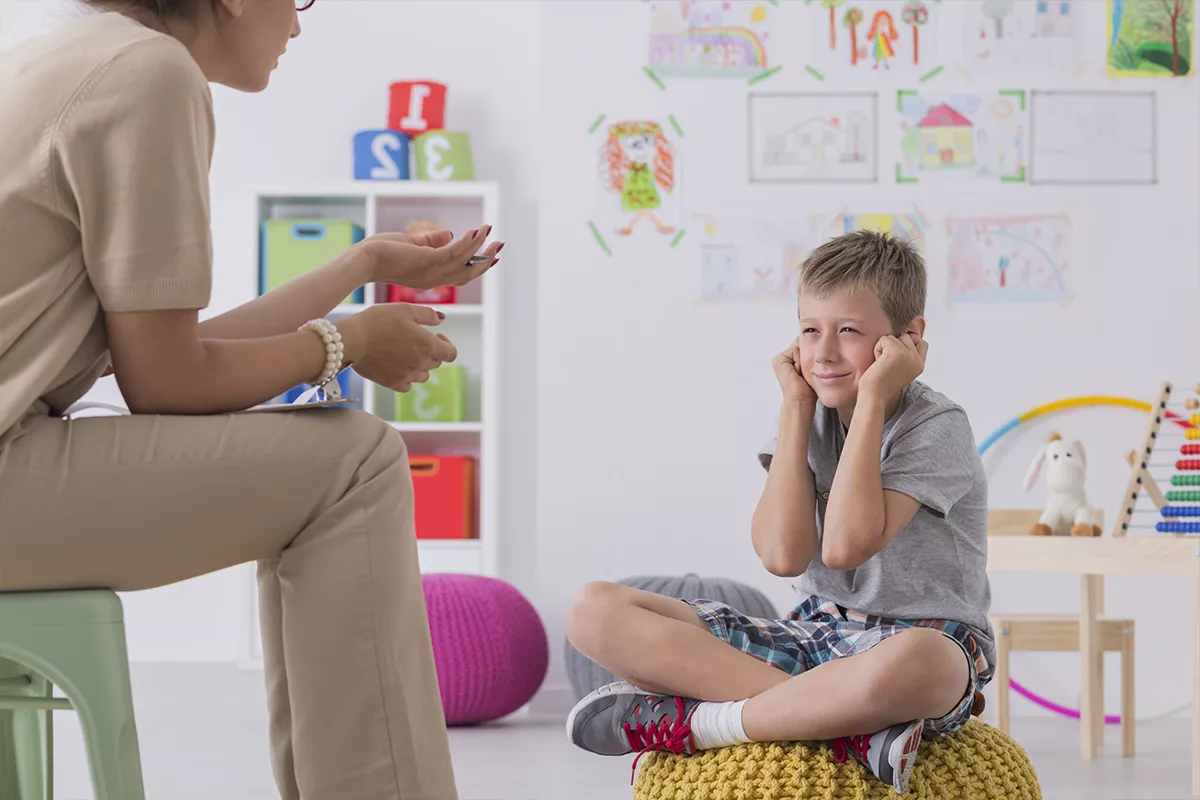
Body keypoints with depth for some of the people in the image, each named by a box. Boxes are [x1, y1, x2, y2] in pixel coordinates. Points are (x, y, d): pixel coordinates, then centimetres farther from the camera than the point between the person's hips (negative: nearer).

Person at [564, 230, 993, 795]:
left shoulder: (938, 426, -10)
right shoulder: (811, 415, 7)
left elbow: (845, 546, -25)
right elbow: (784, 554, -10)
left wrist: (872, 397, -19)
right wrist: (796, 407, -6)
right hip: (814, 637, 6)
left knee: (912, 661, -48)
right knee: (595, 611, -11)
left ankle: (687, 722, -27)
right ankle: (847, 721, -27)